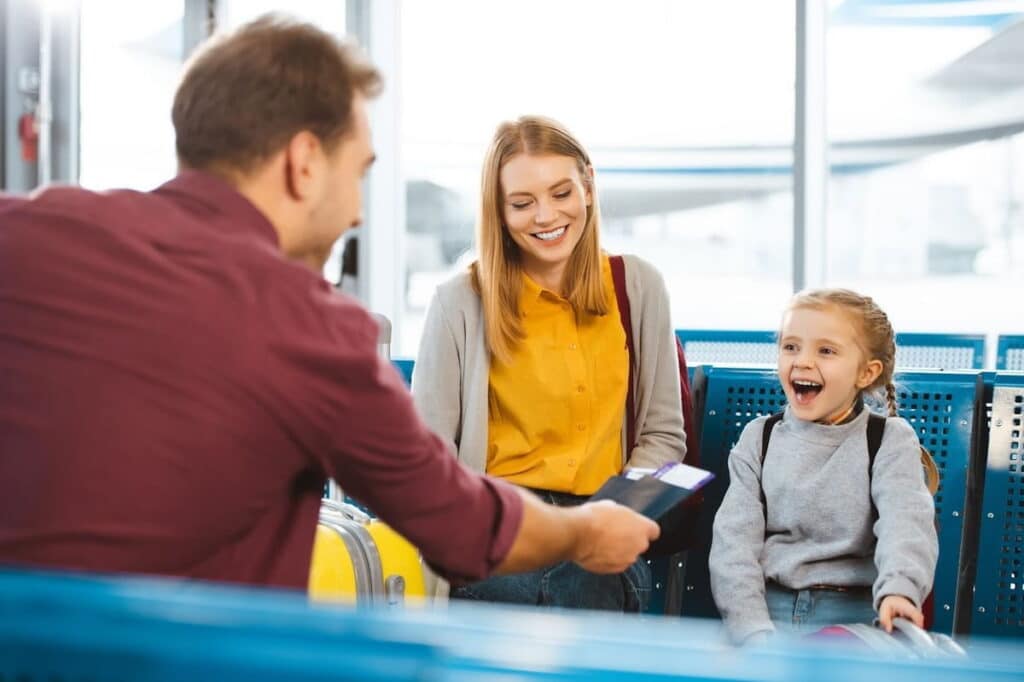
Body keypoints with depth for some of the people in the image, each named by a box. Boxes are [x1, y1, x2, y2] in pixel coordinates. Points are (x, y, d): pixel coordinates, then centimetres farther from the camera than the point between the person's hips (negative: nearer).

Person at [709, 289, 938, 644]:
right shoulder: (759, 438, 9)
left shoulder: (890, 439, 4)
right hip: (769, 605, 2)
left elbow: (905, 522, -13)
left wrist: (898, 589, -35)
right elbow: (734, 539, 1)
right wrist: (755, 631, -14)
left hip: (854, 611, -2)